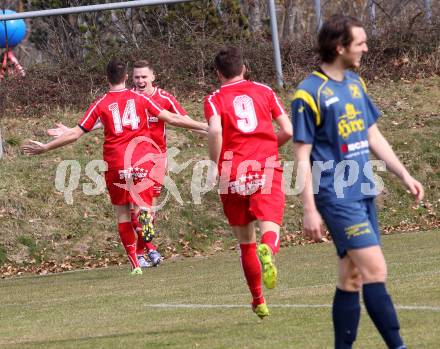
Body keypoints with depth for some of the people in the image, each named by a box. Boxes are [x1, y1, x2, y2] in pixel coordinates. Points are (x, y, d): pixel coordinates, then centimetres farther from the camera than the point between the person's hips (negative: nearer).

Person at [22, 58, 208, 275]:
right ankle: (144, 213, -30)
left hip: (115, 165, 0)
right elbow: (172, 119, 3)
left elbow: (76, 133, 0)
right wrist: (204, 126, 13)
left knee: (122, 212, 10)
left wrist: (45, 147, 9)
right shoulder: (140, 99, 4)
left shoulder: (100, 104, 1)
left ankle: (134, 262, 2)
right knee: (142, 203, 10)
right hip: (142, 163, 0)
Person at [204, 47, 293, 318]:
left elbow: (215, 130, -15)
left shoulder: (215, 99, 6)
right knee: (270, 230, -11)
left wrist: (215, 165, -4)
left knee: (245, 242, 13)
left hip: (233, 173, 0)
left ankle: (259, 301, 20)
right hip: (267, 168, 0)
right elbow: (288, 131, 8)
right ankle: (268, 251, -47)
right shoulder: (264, 91, 13)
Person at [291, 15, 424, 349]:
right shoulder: (309, 94, -12)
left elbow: (373, 136, 20)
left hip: (364, 193, 8)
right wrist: (310, 210, -14)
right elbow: (302, 156, -11)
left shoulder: (356, 83, 11)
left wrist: (403, 174, 14)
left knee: (352, 277, 8)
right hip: (337, 196, -8)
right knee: (375, 271, -13)